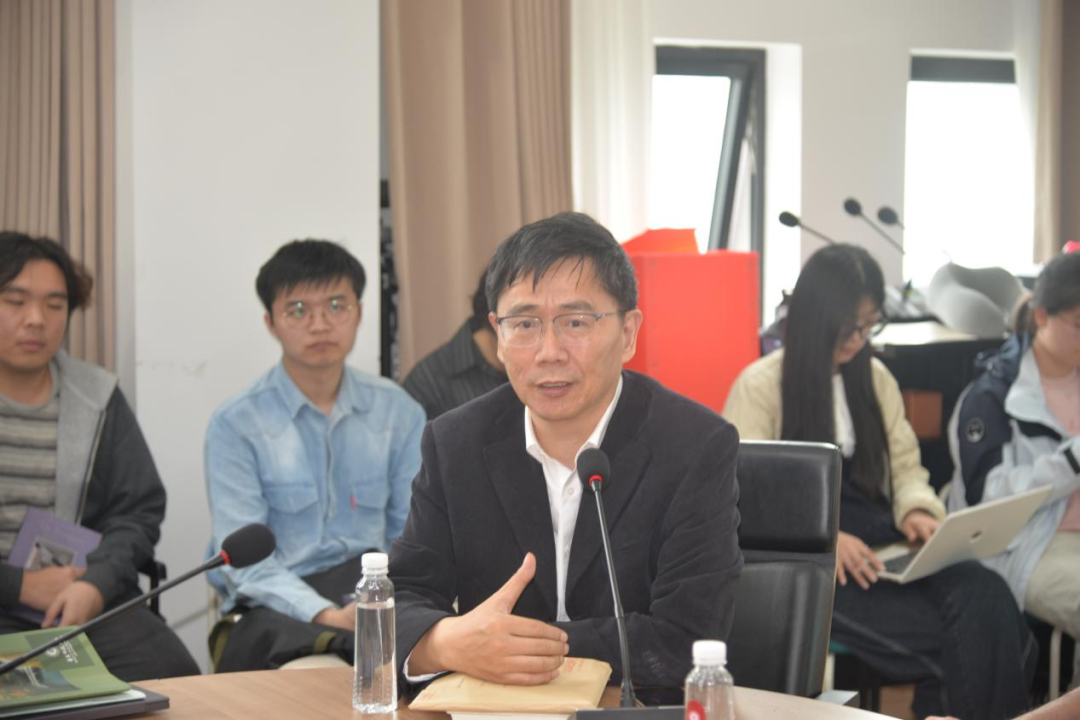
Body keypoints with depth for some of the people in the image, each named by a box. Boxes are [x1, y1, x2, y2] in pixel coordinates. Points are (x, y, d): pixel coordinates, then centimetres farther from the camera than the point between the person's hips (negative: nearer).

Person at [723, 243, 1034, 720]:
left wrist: (918, 509, -5)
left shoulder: (875, 378, 18)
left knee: (986, 597, -27)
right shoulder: (760, 386, -1)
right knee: (936, 632, -31)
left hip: (878, 544, 5)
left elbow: (905, 465, 19)